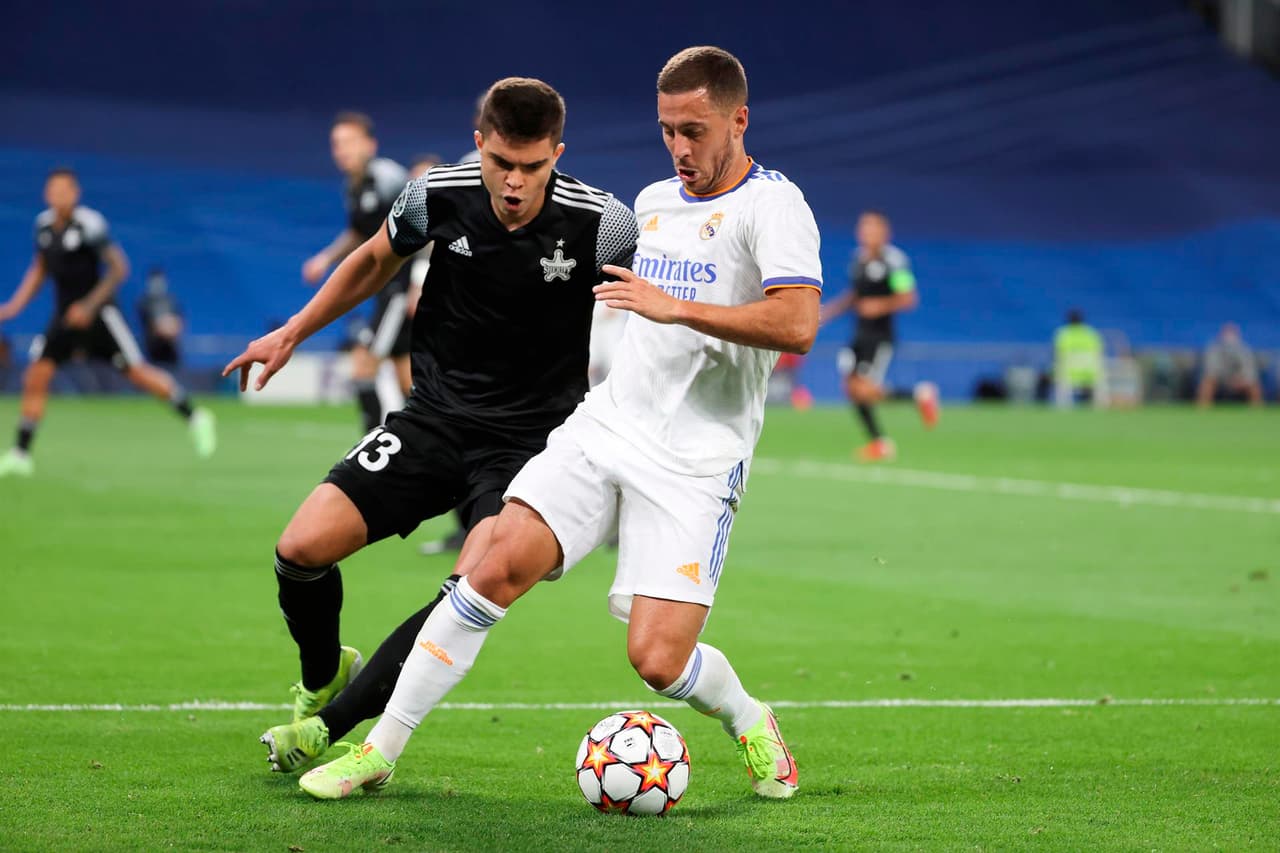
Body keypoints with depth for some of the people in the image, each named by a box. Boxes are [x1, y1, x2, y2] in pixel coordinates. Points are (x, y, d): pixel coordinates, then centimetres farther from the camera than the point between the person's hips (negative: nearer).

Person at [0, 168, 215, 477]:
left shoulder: (90, 224, -17)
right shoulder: (44, 223, 4)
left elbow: (119, 268, -15)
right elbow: (40, 268, 19)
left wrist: (89, 306, -20)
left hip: (98, 312, -6)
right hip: (65, 314, 6)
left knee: (136, 371, -7)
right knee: (36, 376, -4)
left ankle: (194, 417, 10)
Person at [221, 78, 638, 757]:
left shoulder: (602, 226, -15)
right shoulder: (437, 195, -7)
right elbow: (376, 260, 15)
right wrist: (292, 333, 18)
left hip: (531, 439, -3)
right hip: (434, 415, 3)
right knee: (303, 548, -11)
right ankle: (322, 677, 22)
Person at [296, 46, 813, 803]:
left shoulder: (771, 203, -10)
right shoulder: (652, 201, 15)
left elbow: (797, 324, -25)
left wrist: (674, 307, -28)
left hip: (694, 465, -6)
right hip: (607, 426, 6)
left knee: (658, 660, -14)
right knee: (496, 569, -12)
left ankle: (750, 723, 20)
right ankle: (380, 751, -5)